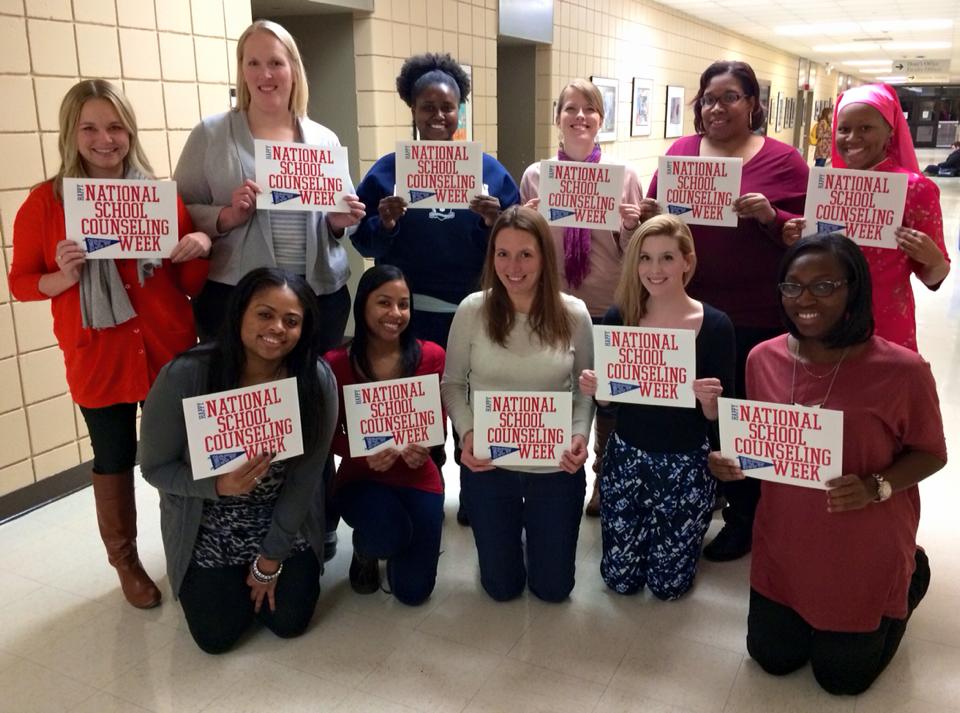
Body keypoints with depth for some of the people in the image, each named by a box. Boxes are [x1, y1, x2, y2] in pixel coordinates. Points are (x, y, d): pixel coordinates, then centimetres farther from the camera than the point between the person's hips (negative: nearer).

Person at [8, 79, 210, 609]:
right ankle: (125, 562, 34)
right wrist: (63, 276, -19)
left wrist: (199, 249, -16)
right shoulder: (45, 202, -4)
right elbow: (21, 283, 1)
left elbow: (192, 285, 5)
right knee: (114, 462, 14)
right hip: (98, 361, -1)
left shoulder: (163, 197, 0)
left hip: (170, 355, 2)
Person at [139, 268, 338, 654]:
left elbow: (304, 478, -13)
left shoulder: (318, 380, -23)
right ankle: (210, 580, 33)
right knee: (217, 636, 0)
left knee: (289, 620, 2)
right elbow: (155, 467, -14)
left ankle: (259, 571, 34)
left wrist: (271, 558, -7)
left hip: (285, 522, 1)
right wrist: (218, 486, -33)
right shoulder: (184, 376, -26)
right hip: (208, 529, -1)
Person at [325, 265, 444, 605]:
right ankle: (364, 552, 8)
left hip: (418, 477, 2)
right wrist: (364, 454, -27)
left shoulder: (431, 356, -9)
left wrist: (424, 446, -24)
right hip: (360, 478, -1)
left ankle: (403, 540, 37)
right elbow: (331, 435, -7)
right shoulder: (336, 364, -14)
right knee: (388, 534, -34)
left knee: (414, 591, -1)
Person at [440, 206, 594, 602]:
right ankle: (509, 533, 47)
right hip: (488, 465, 0)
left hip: (556, 467, 1)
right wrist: (466, 433, -17)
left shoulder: (573, 314, -9)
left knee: (553, 588, 16)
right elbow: (452, 384, -1)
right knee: (502, 587, 16)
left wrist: (580, 434, -17)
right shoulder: (472, 310, -11)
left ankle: (536, 528, 47)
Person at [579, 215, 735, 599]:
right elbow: (607, 400, 1)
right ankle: (646, 528, 43)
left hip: (687, 465, -2)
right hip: (626, 457, 2)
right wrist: (593, 388, -20)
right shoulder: (618, 317, -8)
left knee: (669, 584, 12)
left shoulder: (716, 326, -14)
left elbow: (717, 417, -8)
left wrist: (710, 400, -30)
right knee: (620, 579, 13)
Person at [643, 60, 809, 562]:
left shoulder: (783, 160, -2)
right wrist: (649, 215, -11)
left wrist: (770, 217, -22)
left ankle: (743, 515, 30)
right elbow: (651, 216, 11)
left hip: (756, 317, -3)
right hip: (686, 309, 3)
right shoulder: (680, 151, 8)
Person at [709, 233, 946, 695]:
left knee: (841, 676, 18)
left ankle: (911, 576, 38)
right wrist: (732, 461, -17)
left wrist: (875, 487, -27)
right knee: (771, 658, 20)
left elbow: (930, 453, -9)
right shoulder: (764, 358, -10)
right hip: (784, 543, 4)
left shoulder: (902, 369, -22)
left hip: (865, 554, -4)